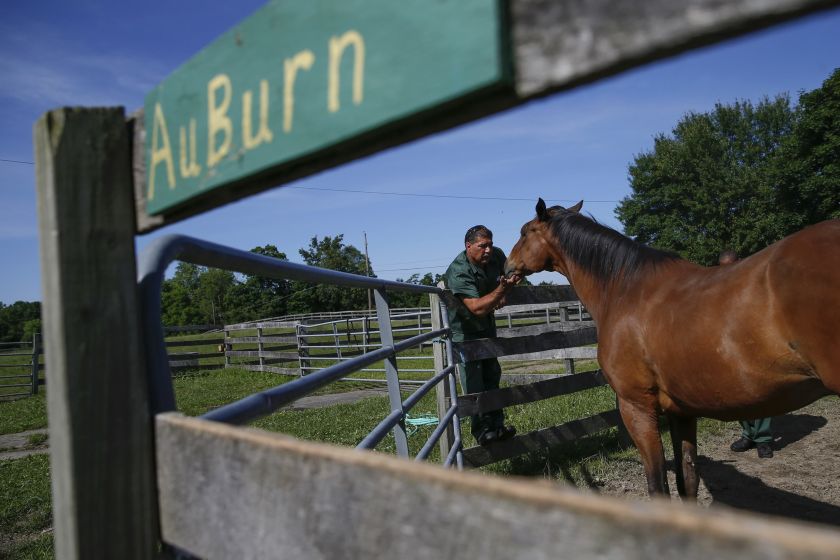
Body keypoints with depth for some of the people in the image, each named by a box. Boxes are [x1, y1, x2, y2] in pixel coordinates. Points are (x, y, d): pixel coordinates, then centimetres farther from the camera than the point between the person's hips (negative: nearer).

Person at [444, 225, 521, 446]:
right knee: (474, 382, -10)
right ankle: (483, 430, -1)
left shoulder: (496, 255, -11)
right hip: (463, 330, -7)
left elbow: (506, 270, 12)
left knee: (492, 374, 13)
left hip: (487, 325, 8)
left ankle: (496, 424, 23)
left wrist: (503, 295, -8)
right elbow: (477, 308, -39)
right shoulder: (459, 272, -32)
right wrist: (502, 288, -48)